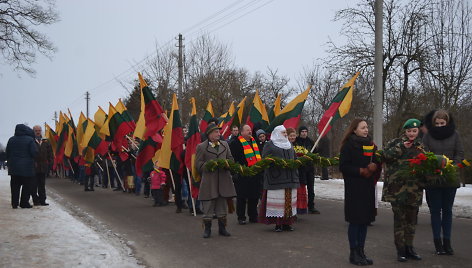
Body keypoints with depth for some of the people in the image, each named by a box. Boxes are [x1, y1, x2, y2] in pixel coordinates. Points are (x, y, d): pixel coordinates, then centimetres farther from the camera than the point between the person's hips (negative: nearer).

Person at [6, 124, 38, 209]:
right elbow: (34, 153, -13)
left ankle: (14, 203, 11)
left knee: (15, 186, 10)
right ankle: (24, 203, 3)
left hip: (14, 167, 5)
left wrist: (9, 163, 20)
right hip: (27, 167, -5)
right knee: (27, 186, 4)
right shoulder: (30, 140, -10)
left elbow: (7, 153, 11)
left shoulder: (11, 140, 7)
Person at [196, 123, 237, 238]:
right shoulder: (201, 147, 0)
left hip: (223, 179, 4)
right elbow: (198, 164, -3)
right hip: (209, 181, -4)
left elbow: (230, 158, 17)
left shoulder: (225, 144, 14)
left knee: (222, 205, 9)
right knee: (208, 205, 0)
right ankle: (207, 229, 10)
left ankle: (222, 228, 19)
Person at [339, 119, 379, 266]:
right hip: (354, 187, -6)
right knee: (355, 220, -2)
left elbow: (376, 161, 16)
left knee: (365, 219, 7)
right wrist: (361, 171, -16)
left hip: (368, 187, 6)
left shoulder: (370, 144, 14)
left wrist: (374, 166, -7)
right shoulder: (349, 144, -5)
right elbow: (343, 166, -10)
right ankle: (353, 253, 6)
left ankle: (361, 251, 16)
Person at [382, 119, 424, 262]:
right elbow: (385, 155, -11)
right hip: (397, 187, -3)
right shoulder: (396, 142, 3)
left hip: (414, 189, 3)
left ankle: (409, 247, 24)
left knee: (412, 218, 11)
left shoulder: (421, 146, 12)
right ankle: (400, 249, 7)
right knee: (399, 218, -1)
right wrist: (402, 147, -16)